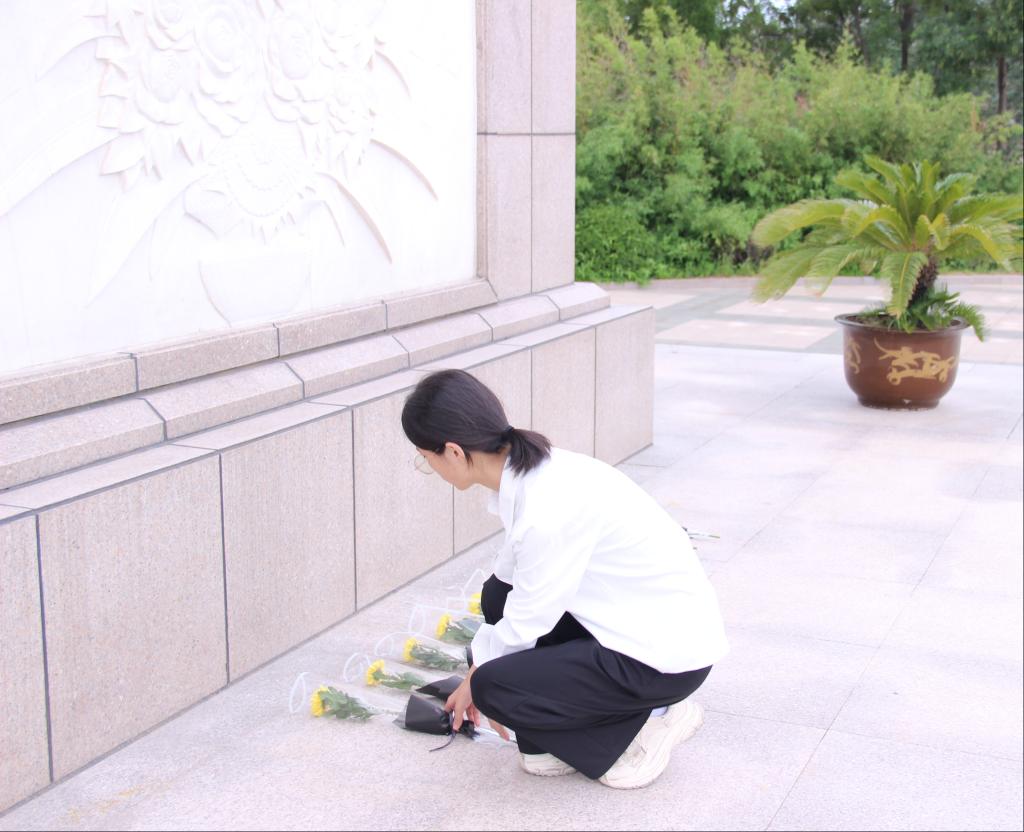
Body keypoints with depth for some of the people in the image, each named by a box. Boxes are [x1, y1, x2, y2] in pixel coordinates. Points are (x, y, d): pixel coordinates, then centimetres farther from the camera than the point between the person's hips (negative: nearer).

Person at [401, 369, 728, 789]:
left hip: (670, 656, -9)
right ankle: (553, 741, 15)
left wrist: (476, 680, 3)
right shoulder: (533, 468, -1)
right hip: (635, 618, 9)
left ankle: (647, 723, 2)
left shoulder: (549, 508, -29)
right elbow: (509, 573, 13)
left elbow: (524, 624, -16)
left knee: (493, 687, -13)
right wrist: (481, 671, 18)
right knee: (499, 594, 8)